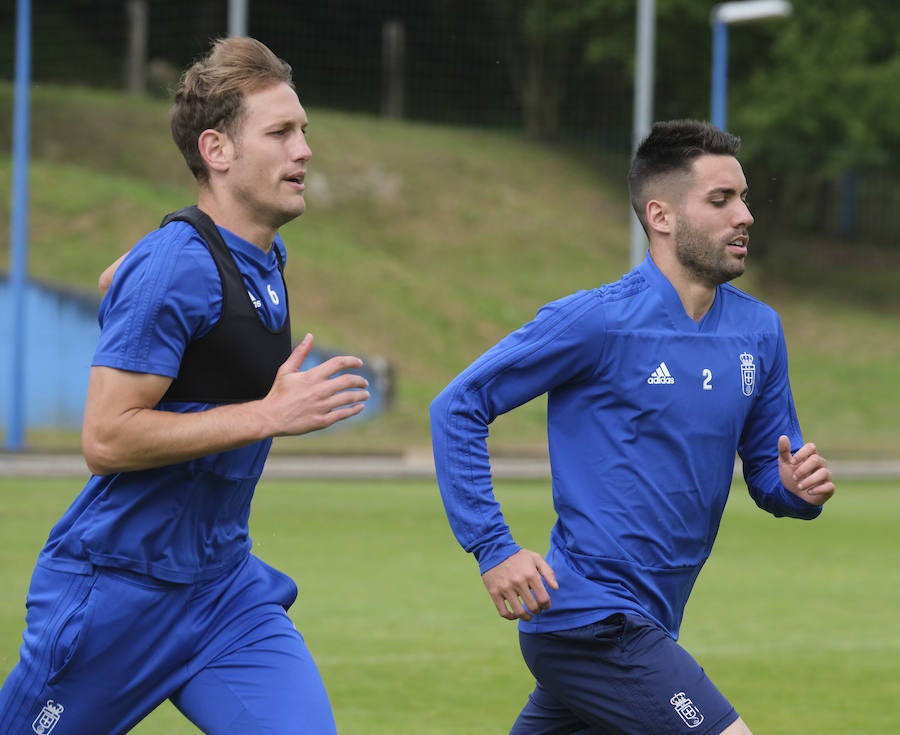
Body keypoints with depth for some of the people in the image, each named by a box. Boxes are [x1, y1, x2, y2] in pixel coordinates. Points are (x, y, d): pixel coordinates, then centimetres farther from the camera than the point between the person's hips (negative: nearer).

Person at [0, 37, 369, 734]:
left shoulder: (263, 257, 8)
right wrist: (269, 415, -24)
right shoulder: (178, 267, -20)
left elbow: (115, 281, 27)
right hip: (117, 591, -7)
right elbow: (105, 438, -24)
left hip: (226, 587, 8)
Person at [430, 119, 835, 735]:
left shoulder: (759, 331, 8)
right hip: (591, 615, -8)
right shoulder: (599, 321, -12)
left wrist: (799, 487, -7)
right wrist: (494, 549, -14)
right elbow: (458, 408, -7)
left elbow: (767, 467, 18)